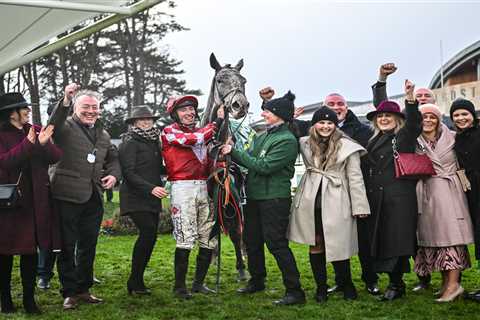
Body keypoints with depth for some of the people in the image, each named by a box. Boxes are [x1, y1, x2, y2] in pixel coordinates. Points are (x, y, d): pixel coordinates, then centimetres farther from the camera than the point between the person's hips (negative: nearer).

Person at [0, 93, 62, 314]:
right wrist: (28, 143, -24)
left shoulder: (35, 131, 9)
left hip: (35, 200, 4)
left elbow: (56, 157, 1)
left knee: (31, 250, 5)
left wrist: (44, 143, -19)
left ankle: (29, 299, 13)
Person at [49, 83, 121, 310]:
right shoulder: (65, 128, -3)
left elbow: (113, 159, 25)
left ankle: (83, 289, 27)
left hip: (93, 198, 6)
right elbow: (53, 124, -26)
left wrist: (113, 174, 3)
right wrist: (65, 101, -41)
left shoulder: (103, 135, 17)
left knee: (88, 246, 14)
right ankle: (69, 293, 12)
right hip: (67, 197, -6)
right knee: (67, 246, 2)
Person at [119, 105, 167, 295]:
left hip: (152, 199, 8)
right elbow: (128, 173, -15)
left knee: (150, 236, 5)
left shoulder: (153, 142, 18)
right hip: (136, 198, -8)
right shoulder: (130, 143, -6)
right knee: (148, 232, -20)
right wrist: (151, 188, -23)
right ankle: (135, 282, -11)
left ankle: (137, 281, 14)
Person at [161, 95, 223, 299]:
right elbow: (195, 139, -17)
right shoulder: (169, 132, 0)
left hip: (204, 187, 6)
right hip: (182, 188, -6)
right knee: (186, 240, -10)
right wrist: (217, 121, -12)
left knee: (210, 239, 5)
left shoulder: (201, 131, 20)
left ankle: (199, 283, 18)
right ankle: (179, 286, 2)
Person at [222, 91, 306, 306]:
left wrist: (234, 152, -16)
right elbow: (249, 161, 11)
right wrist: (231, 153, -5)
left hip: (275, 199, -9)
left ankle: (295, 291, -2)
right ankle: (257, 281, 36)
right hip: (254, 197, 9)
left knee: (276, 243, -9)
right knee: (252, 241, 17)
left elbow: (264, 166, -20)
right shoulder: (261, 137, 14)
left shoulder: (287, 140, -13)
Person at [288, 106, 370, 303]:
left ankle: (346, 284, 19)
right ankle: (321, 287, 19)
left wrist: (359, 206, -5)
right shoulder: (305, 144, 8)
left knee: (337, 245, -1)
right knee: (315, 244, 7)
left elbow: (355, 177, -1)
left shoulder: (346, 147, -1)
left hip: (336, 203, -3)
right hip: (311, 201, 3)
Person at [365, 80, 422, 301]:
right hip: (376, 198, 6)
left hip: (399, 198, -6)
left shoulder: (404, 136, 0)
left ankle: (396, 284, 3)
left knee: (396, 240, -6)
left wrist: (410, 99, -33)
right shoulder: (373, 141, 18)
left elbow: (414, 123, -20)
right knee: (380, 240, 6)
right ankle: (396, 283, 16)